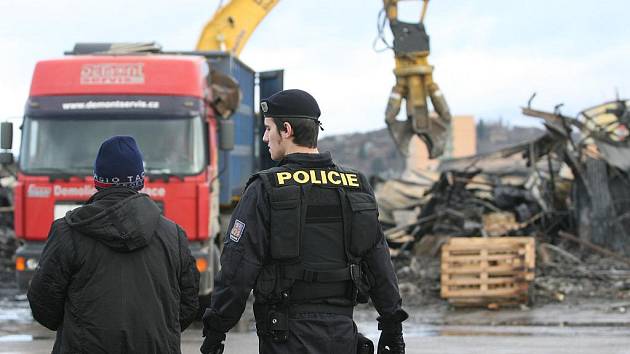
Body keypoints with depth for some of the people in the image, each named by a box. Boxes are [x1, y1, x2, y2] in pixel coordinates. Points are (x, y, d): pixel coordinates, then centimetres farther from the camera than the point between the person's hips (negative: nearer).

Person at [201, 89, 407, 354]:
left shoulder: (265, 190, -8)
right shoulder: (357, 186, 7)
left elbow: (238, 269, -10)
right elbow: (381, 266, 10)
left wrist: (214, 332, -2)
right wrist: (392, 329, 16)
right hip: (343, 331, 5)